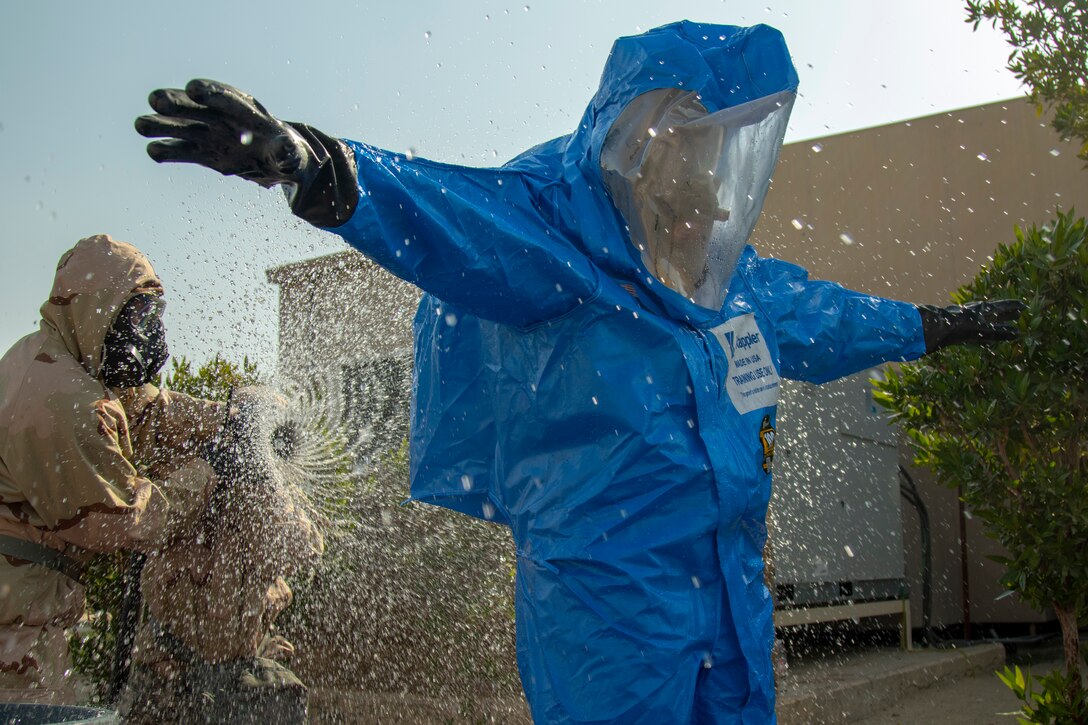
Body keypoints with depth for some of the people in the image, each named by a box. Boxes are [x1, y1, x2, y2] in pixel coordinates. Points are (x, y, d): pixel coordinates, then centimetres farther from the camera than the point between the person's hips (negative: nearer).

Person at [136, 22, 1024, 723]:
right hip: (603, 598, -7)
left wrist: (934, 326, 42)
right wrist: (307, 162, -51)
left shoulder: (732, 277, 11)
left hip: (733, 597, 8)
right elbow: (453, 220, -31)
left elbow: (818, 316, 29)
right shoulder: (557, 227, -13)